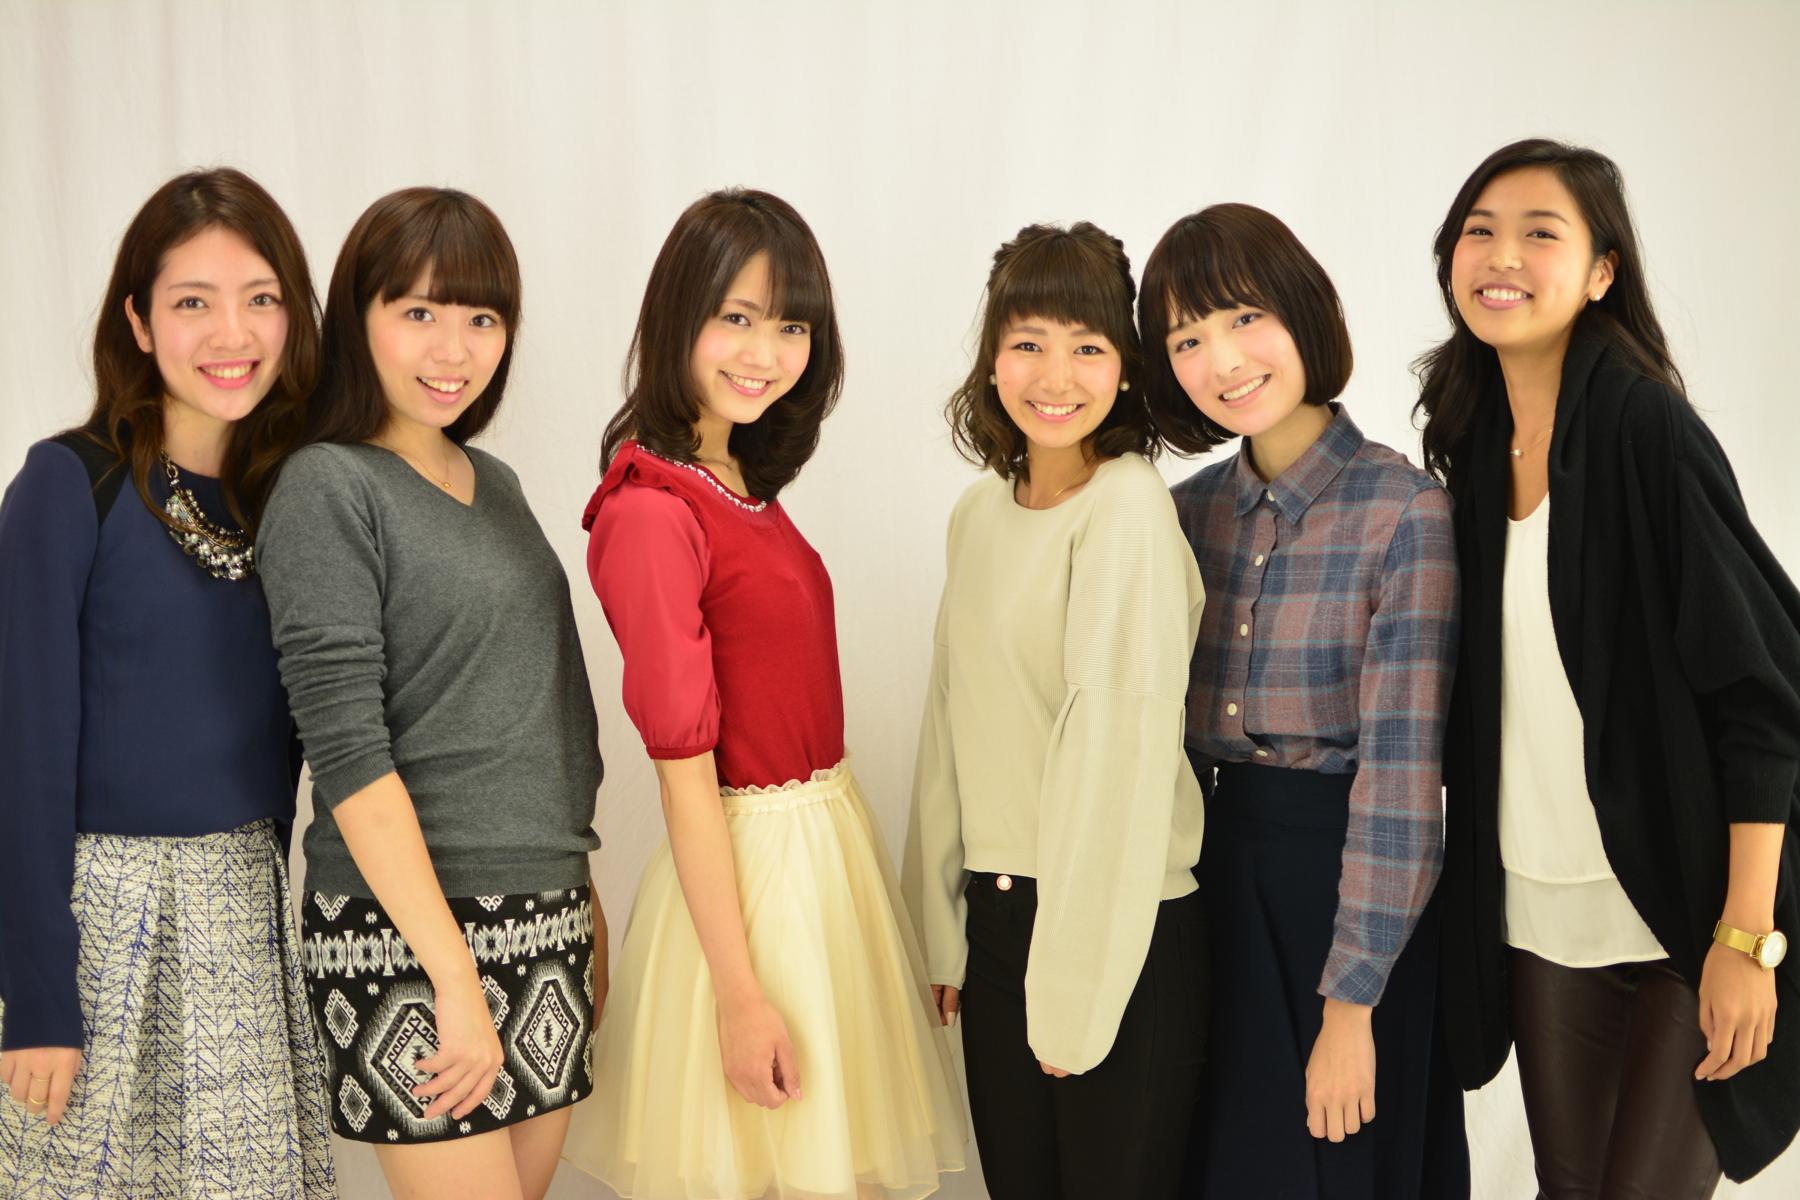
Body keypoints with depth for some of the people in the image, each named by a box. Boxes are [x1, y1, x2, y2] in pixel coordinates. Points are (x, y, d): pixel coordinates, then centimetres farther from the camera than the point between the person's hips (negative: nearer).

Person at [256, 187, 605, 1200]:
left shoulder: (495, 483, 12)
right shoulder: (329, 489, -10)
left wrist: (580, 899, 14)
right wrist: (456, 977, -19)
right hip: (408, 928, -7)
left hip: (545, 915, 7)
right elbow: (347, 755, -16)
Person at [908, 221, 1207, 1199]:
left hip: (1120, 922, -6)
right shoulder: (979, 514, 8)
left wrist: (1076, 981, -16)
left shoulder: (1130, 507, -14)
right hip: (995, 911, 6)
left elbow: (1120, 739, -17)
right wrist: (946, 928, 11)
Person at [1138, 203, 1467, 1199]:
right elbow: (1168, 729, 10)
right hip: (1211, 884, 5)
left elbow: (1401, 771, -17)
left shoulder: (1406, 513, -13)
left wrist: (1350, 1006, -17)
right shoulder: (1190, 511, 5)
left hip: (1350, 891, -5)